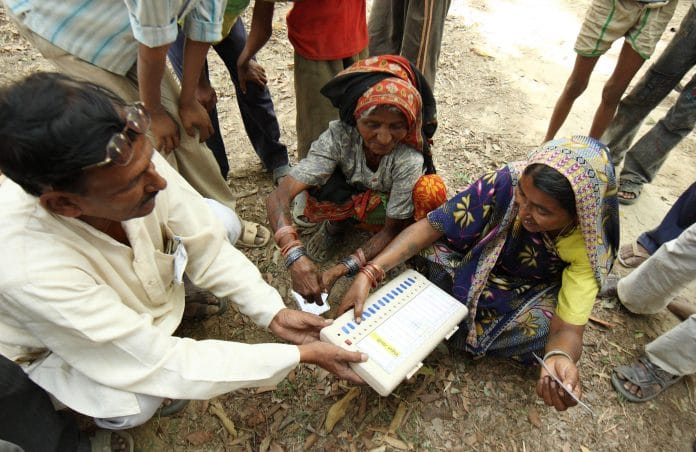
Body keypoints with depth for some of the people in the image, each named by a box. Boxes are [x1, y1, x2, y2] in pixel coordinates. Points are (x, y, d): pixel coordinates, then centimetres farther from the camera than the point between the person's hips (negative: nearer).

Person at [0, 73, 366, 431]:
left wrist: (273, 312, -25)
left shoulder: (131, 162, -33)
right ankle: (103, 398, 8)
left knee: (222, 220, -12)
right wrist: (301, 355, -34)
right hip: (56, 345, -3)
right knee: (135, 403, -30)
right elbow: (163, 364, -37)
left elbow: (203, 242, -18)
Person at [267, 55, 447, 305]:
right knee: (323, 184, -33)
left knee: (431, 190, -33)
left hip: (387, 212, -1)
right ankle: (338, 224, 3)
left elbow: (392, 229, -27)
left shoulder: (409, 159, -34)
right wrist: (294, 255, -55)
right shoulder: (339, 136, -32)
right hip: (350, 200, 2)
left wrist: (342, 269, -39)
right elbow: (279, 196, -39)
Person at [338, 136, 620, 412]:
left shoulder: (587, 246, -29)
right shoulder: (506, 181, -31)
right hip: (477, 264, 1)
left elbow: (568, 328, -31)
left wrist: (560, 358, -57)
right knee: (427, 249, -25)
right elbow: (430, 227, -28)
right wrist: (370, 273, -38)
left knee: (541, 328, -33)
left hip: (533, 295, 0)